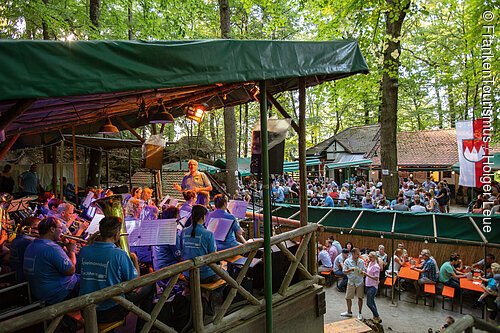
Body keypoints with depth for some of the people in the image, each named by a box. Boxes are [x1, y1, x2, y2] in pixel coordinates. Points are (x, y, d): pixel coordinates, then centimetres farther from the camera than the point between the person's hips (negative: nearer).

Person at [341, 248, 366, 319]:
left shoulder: (361, 261, -1)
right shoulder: (347, 261, -6)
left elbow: (364, 271, 4)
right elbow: (344, 271, -6)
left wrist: (362, 272, -19)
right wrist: (351, 269, -22)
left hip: (360, 282, 0)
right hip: (351, 282, 0)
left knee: (360, 298, 4)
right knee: (348, 298, 7)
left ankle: (360, 313, 21)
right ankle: (349, 312, 27)